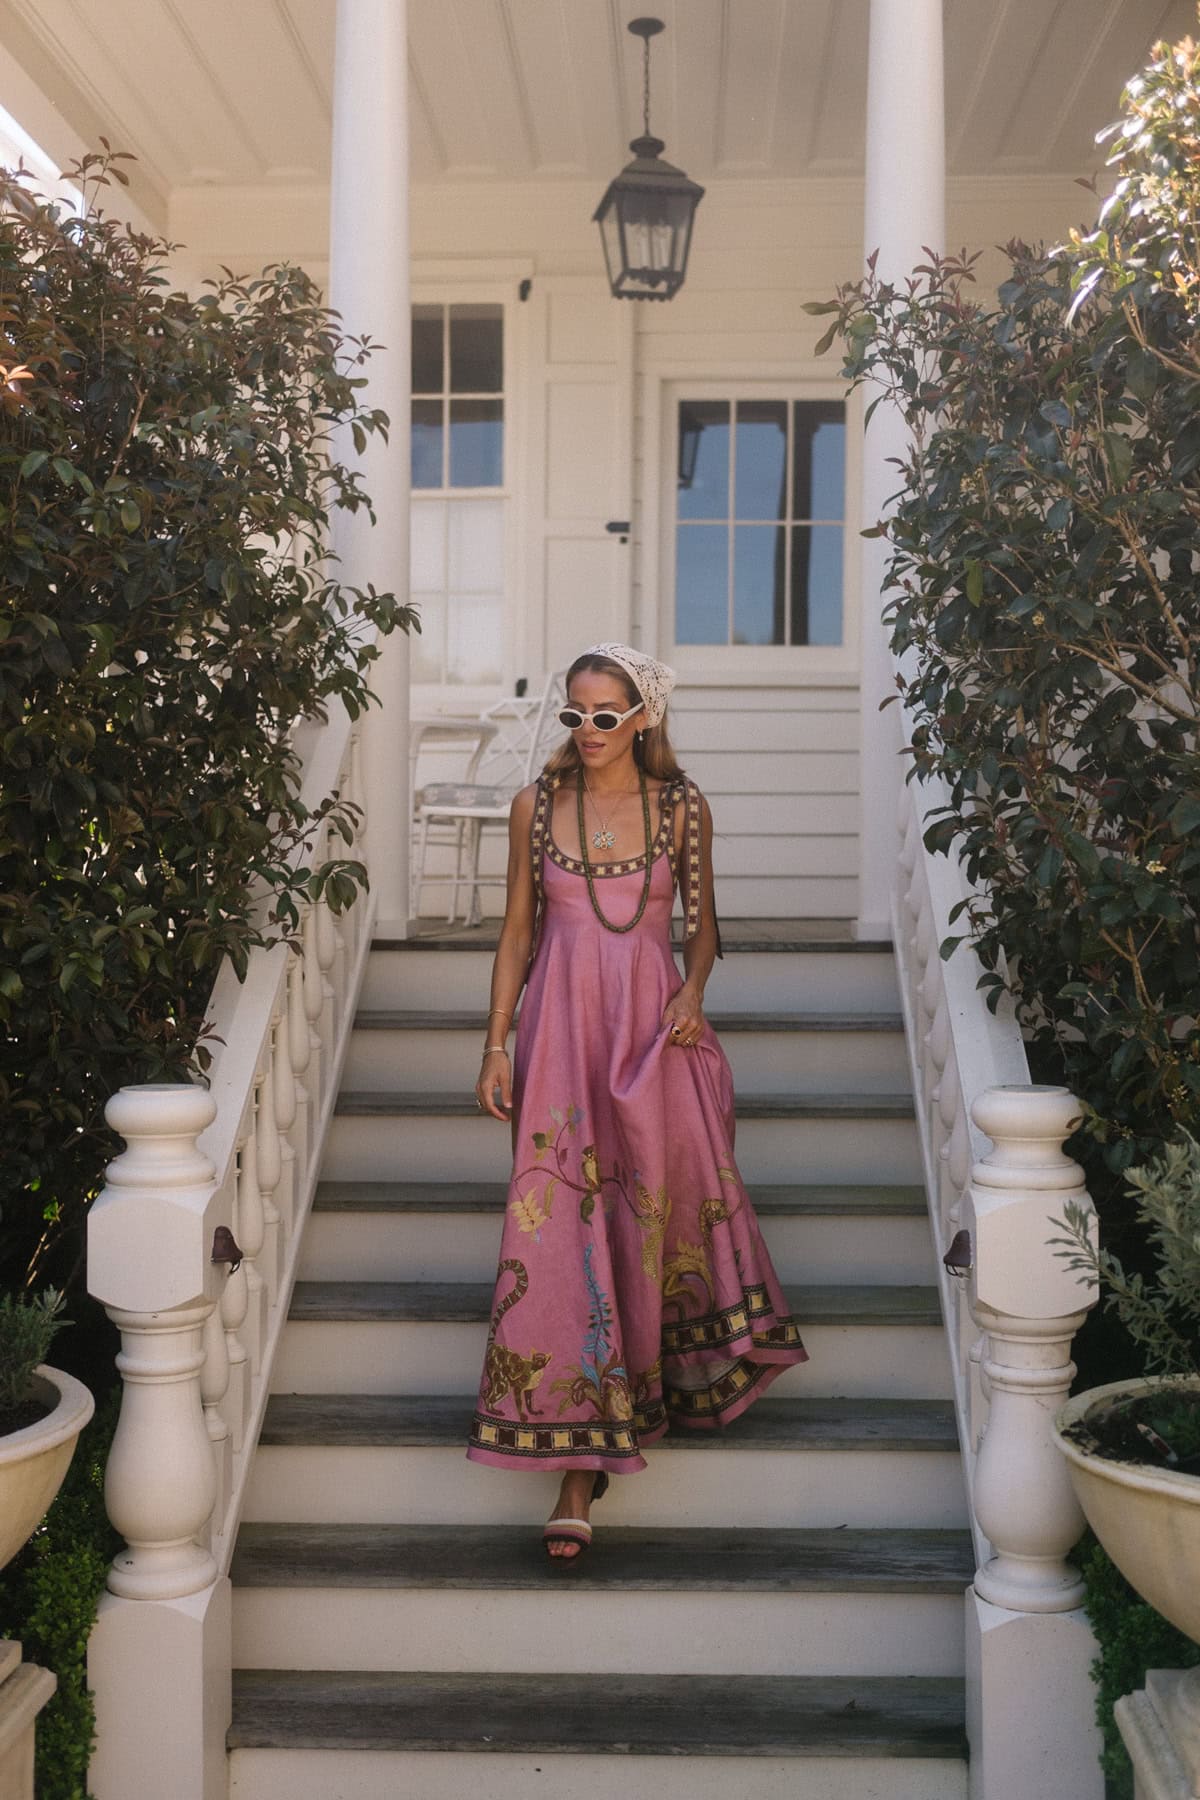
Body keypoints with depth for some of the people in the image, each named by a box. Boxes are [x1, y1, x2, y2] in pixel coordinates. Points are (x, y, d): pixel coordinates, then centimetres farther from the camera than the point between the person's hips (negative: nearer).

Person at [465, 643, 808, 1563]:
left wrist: (693, 991, -7)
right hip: (562, 1030, 0)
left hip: (655, 1031, 0)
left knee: (656, 1214, 5)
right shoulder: (536, 805, 3)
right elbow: (517, 933, 7)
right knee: (564, 1225, -6)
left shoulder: (683, 808, 2)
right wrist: (497, 1047, 3)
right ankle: (578, 1468, -1)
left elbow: (703, 921, 13)